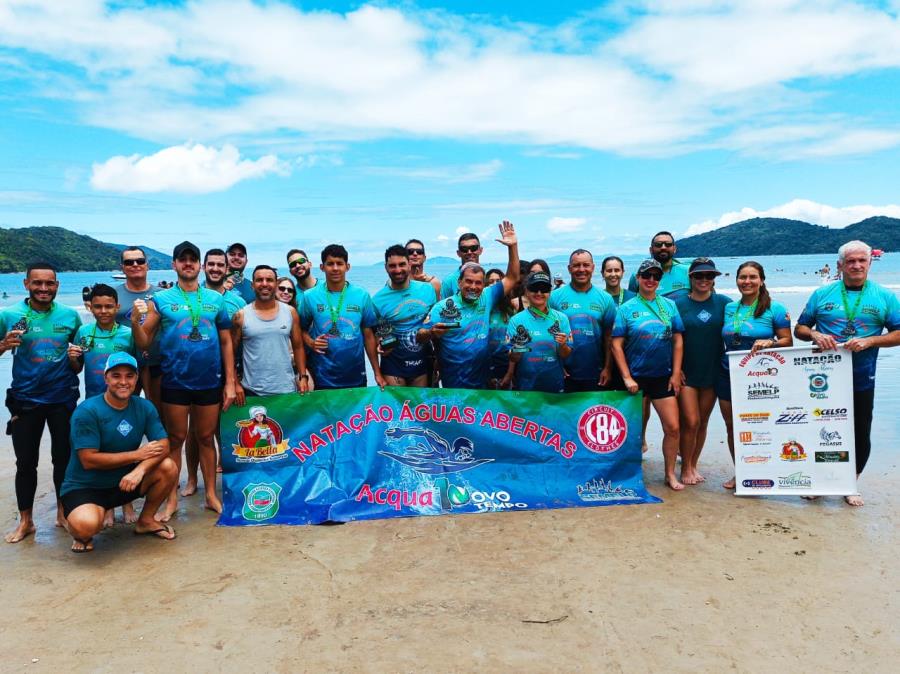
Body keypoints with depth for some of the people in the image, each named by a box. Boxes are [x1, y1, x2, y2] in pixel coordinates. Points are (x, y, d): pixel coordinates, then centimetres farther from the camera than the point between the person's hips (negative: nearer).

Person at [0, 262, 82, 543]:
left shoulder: (70, 316, 0)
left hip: (63, 399, 1)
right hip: (25, 400, -1)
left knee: (63, 458, 10)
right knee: (26, 462, 7)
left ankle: (63, 512, 27)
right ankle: (25, 521, 22)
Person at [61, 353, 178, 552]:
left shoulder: (144, 407, -3)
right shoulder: (87, 411, -18)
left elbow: (163, 446, -10)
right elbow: (89, 460, -22)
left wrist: (140, 469, -30)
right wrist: (138, 455, -18)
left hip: (124, 481, 5)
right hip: (84, 487, -5)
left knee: (169, 467, -17)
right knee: (86, 525, -35)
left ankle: (145, 521, 7)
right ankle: (82, 534, 5)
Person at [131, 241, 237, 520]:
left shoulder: (216, 299, 4)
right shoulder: (160, 300, 0)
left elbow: (226, 342, 5)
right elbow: (143, 343, -1)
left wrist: (230, 382, 2)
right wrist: (135, 321, -21)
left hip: (210, 382, 1)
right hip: (175, 382, -1)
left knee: (206, 438, 13)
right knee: (176, 439, 8)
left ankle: (211, 494, 23)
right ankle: (171, 499, 19)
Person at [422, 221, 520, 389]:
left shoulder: (487, 298, 3)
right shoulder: (442, 307, -8)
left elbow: (512, 279, 6)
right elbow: (421, 336, -7)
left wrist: (513, 246, -4)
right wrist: (432, 333, -29)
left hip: (482, 381, 4)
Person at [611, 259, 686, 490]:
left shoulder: (669, 305, 4)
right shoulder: (626, 308, -4)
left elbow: (677, 341, 5)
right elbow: (616, 344, -6)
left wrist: (676, 373, 0)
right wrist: (627, 377, -11)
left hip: (663, 376, 2)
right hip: (636, 377, -2)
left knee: (672, 427, 0)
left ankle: (670, 474, 16)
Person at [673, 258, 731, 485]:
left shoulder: (723, 303, 1)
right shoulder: (678, 303, -4)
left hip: (712, 372, 3)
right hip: (686, 373, -3)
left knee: (703, 422, 11)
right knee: (691, 422, -5)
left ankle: (693, 465, 27)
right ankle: (685, 468, 12)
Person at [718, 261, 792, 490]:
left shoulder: (775, 309, -4)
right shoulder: (729, 308, 9)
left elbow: (787, 341, -3)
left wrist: (769, 343, -21)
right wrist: (719, 358, 3)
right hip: (728, 374, 4)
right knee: (732, 426, 9)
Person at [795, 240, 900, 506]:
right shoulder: (822, 294, 3)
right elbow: (800, 329, 7)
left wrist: (870, 341, -16)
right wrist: (814, 335, -15)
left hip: (861, 381, 0)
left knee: (860, 435, 7)